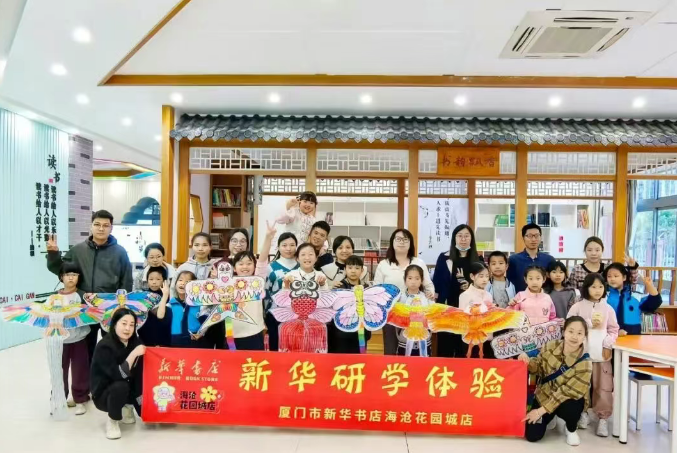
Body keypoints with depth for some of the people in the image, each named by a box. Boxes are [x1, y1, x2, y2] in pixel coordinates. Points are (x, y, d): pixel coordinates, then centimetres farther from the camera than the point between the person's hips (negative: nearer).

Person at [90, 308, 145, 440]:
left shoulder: (135, 342, -9)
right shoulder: (104, 346, -24)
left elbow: (139, 374, -3)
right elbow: (118, 375, -33)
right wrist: (133, 354, -38)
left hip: (128, 391, 4)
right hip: (104, 394, -4)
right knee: (120, 386, -35)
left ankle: (127, 407, 15)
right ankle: (112, 421, -9)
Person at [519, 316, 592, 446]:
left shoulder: (585, 364, -24)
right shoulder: (551, 347, -14)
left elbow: (567, 393, -24)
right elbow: (539, 368, 1)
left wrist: (541, 411, -24)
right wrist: (528, 362, -24)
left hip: (568, 401, -2)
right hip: (544, 395, 2)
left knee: (570, 408, -38)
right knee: (532, 435, -10)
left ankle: (572, 429, -1)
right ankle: (549, 418, 23)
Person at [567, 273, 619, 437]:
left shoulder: (608, 308, 6)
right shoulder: (577, 307, -1)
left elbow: (613, 330, 8)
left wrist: (607, 345, -5)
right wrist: (589, 324, -11)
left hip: (602, 353, 1)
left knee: (603, 386, 0)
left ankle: (603, 417, 10)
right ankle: (583, 412, 21)